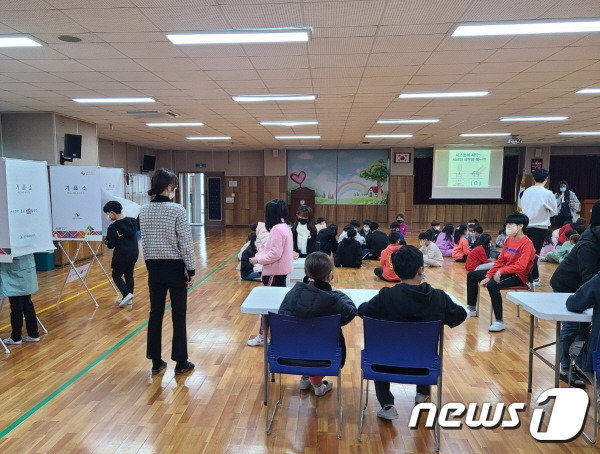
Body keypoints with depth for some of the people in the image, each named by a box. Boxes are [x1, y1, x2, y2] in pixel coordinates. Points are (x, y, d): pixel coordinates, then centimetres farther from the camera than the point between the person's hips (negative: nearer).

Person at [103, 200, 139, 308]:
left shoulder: (113, 227, -17)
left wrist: (106, 240, 6)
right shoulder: (133, 221, 0)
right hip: (134, 253, 7)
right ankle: (128, 298, 20)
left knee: (116, 275, 8)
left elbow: (110, 245, -12)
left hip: (122, 255, -6)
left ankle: (127, 294, -9)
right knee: (129, 275, 15)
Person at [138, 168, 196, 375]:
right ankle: (181, 362, 16)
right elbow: (186, 243, -15)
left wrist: (150, 264, 18)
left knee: (155, 314, 12)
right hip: (175, 267, -5)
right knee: (178, 316, 6)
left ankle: (156, 362, 22)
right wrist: (191, 270, -7)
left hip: (154, 267, 5)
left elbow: (144, 241, 9)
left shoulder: (144, 211, 2)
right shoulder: (177, 210, -15)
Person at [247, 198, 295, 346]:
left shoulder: (277, 229, -21)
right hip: (281, 270, 10)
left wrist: (258, 260, -14)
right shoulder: (285, 227, 9)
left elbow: (275, 254, -24)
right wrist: (260, 255, 11)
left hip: (275, 272, -10)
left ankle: (262, 336, 11)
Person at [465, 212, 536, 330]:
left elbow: (521, 266, -26)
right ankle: (472, 308, 21)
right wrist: (488, 276, 0)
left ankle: (500, 321, -27)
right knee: (471, 275, 9)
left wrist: (502, 271, -33)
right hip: (504, 271, 9)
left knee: (492, 285, -37)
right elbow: (500, 261, 8)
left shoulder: (527, 243, -16)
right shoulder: (508, 240, 7)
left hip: (518, 276, -9)